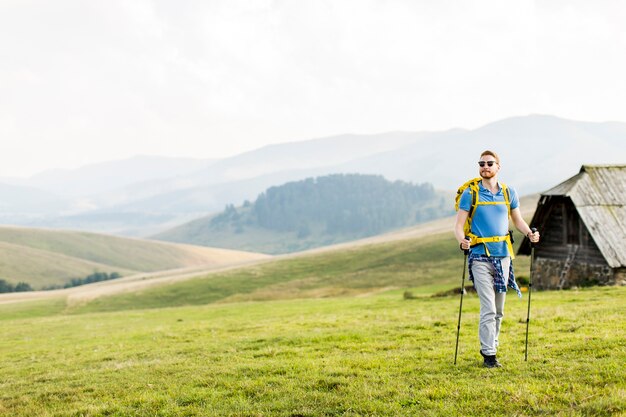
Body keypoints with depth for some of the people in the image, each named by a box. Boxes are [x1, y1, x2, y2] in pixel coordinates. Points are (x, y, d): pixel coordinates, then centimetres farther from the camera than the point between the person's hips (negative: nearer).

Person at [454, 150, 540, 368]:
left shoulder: (509, 193, 9)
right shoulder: (470, 194, -1)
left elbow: (518, 220, 19)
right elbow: (459, 224, -3)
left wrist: (529, 233, -1)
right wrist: (462, 240, -24)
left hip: (503, 254, 4)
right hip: (480, 256, -4)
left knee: (499, 309, 11)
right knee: (488, 308, -11)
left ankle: (490, 346, 26)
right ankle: (488, 354, -5)